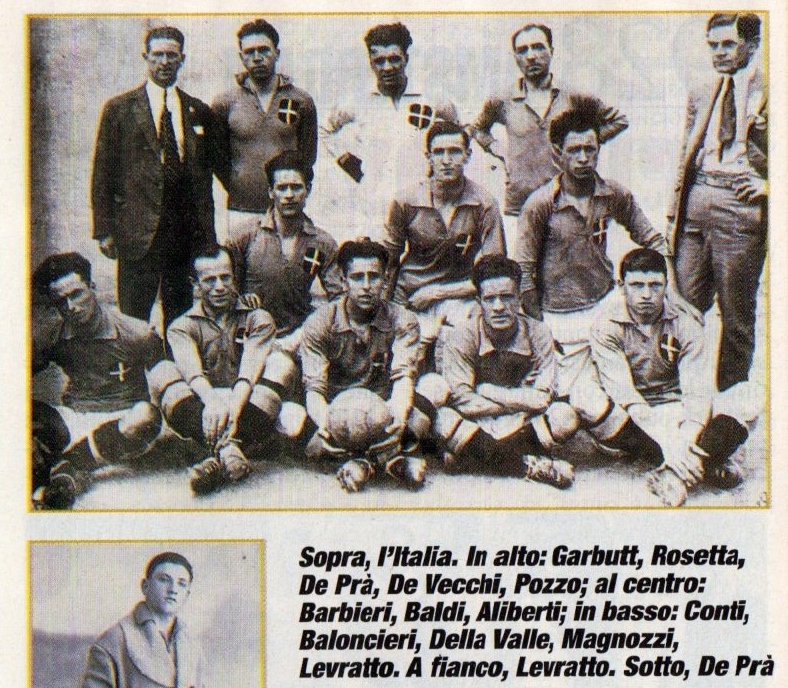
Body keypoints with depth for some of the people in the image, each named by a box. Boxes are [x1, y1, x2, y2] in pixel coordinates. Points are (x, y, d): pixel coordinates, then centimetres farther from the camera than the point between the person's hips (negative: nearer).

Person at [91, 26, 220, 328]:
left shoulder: (199, 112, 12)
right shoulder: (119, 109, 4)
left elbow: (206, 174, 14)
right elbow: (102, 174, 3)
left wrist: (206, 233, 8)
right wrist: (104, 230, -3)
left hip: (188, 234, 3)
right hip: (138, 233, -3)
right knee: (133, 325, -2)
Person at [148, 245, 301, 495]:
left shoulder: (257, 319, 11)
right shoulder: (182, 327, 10)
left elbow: (249, 372, -9)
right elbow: (191, 370, -14)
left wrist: (233, 410, -30)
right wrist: (212, 400, -37)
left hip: (248, 412, 0)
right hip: (203, 415, 0)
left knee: (280, 362, -23)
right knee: (162, 373, -22)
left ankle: (220, 459, -42)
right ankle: (226, 447, -46)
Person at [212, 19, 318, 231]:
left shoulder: (302, 102, 7)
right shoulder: (225, 104, 5)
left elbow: (308, 154, 14)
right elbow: (218, 156, 13)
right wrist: (236, 189, 10)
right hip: (241, 211, 0)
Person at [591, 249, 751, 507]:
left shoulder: (685, 323, -7)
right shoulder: (606, 327, -13)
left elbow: (697, 390, -17)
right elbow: (624, 395, -24)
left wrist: (690, 435, -38)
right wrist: (667, 441, -37)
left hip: (675, 407, 2)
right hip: (633, 418, -2)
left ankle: (674, 473, -28)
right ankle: (702, 461, -27)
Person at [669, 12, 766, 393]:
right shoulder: (699, 95, 16)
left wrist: (770, 184, -10)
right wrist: (675, 213, 14)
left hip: (739, 204, -5)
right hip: (695, 202, 5)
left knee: (737, 314, 1)